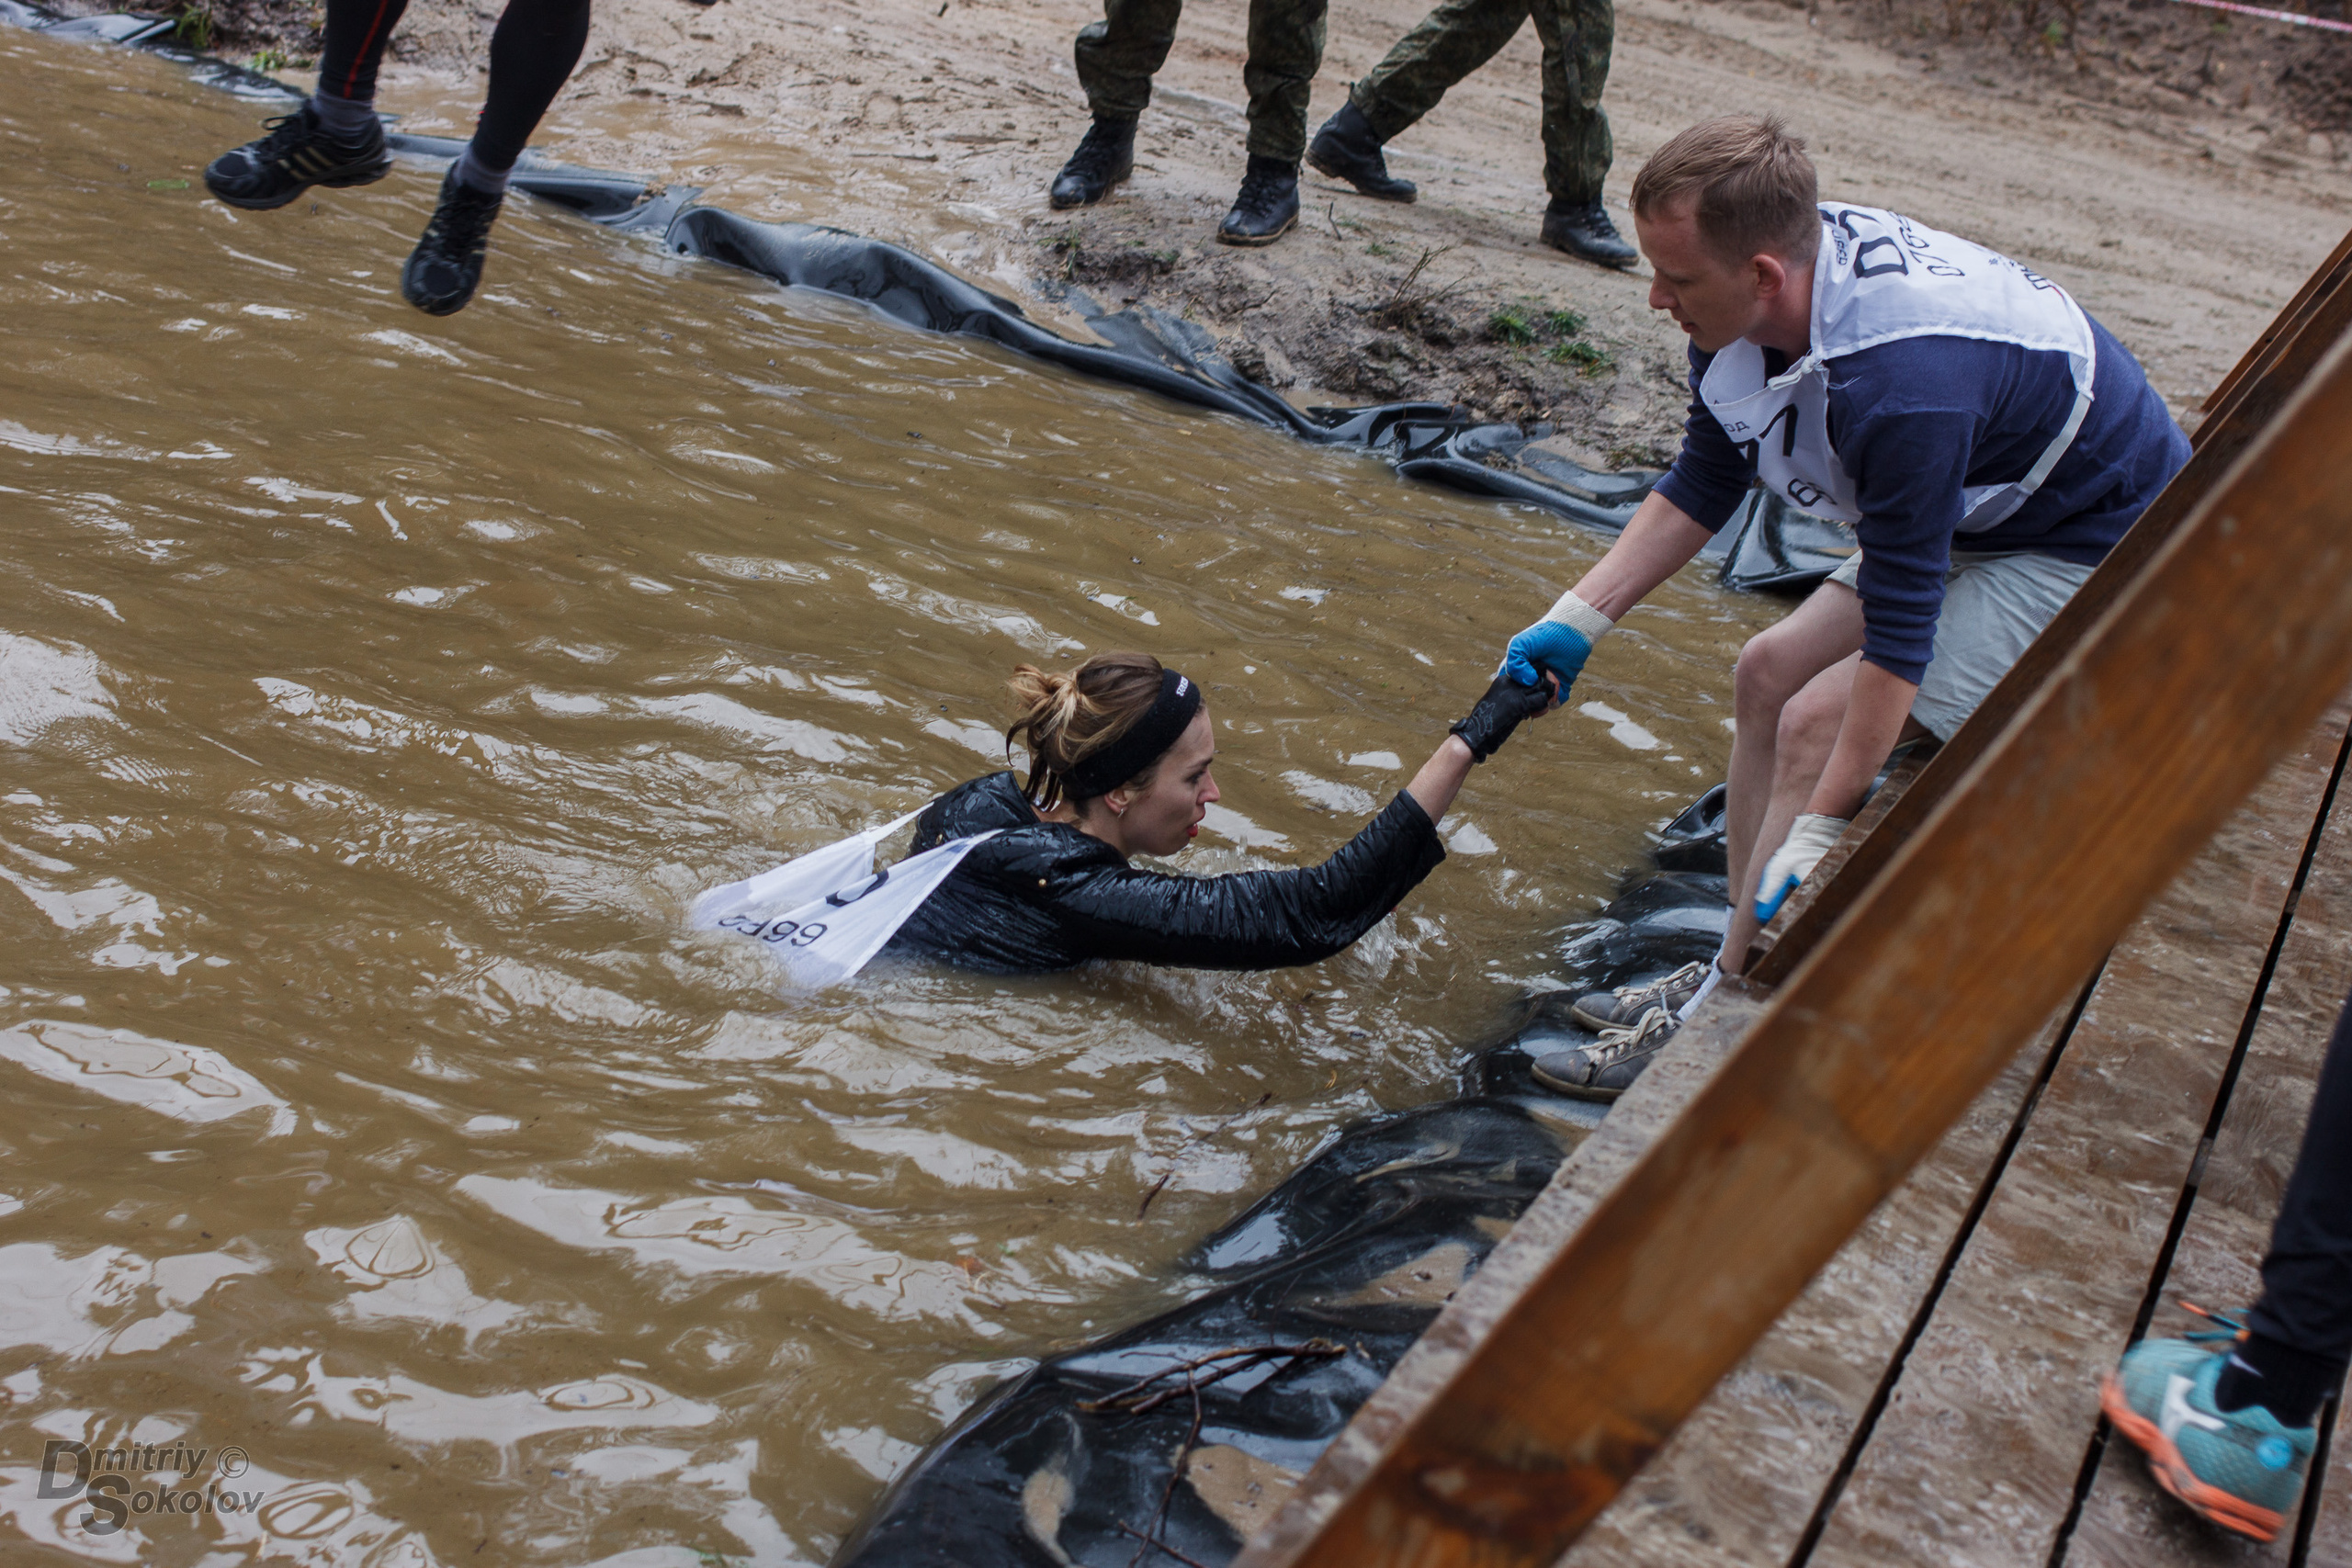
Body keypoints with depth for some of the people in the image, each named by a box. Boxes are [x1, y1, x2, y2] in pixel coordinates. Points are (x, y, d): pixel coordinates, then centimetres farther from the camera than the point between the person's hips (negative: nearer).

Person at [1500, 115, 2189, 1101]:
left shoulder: (1902, 385, -39)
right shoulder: (1759, 301, -12)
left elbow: (1899, 634, -33)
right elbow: (1703, 484, 4)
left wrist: (1817, 834, -28)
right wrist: (1577, 620, -3)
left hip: (2094, 556, -9)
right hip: (1980, 511, 9)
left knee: (1821, 724, -16)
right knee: (1769, 676, 6)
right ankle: (1748, 974, 13)